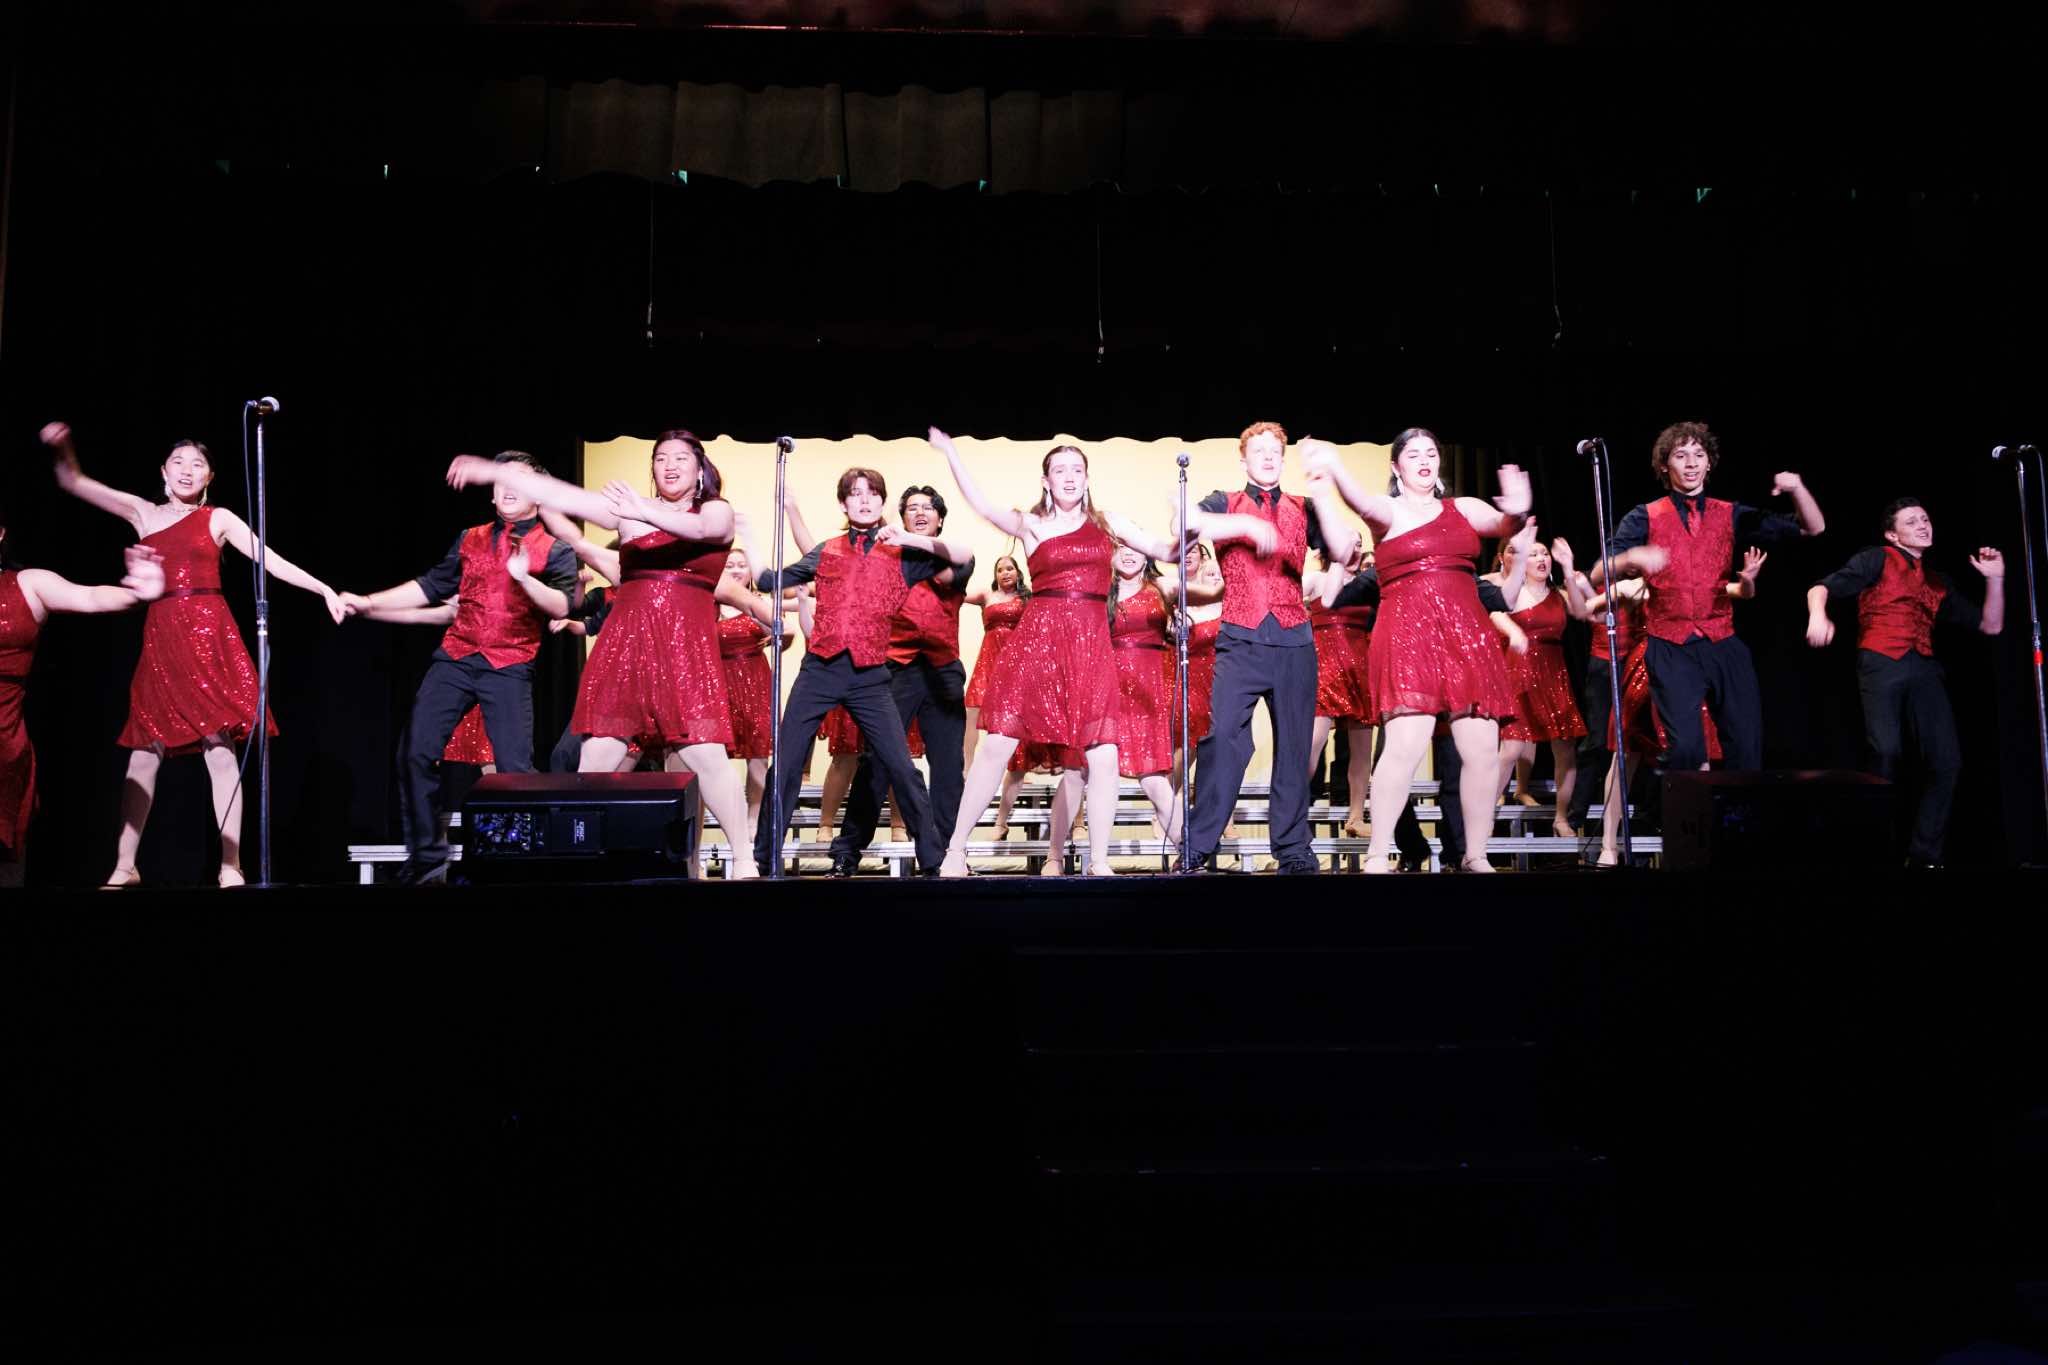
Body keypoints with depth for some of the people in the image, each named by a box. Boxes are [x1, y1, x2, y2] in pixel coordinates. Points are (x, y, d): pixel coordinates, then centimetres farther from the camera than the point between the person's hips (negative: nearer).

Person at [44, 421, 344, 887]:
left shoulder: (218, 519, 8)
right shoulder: (143, 513, 14)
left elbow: (273, 561, 3)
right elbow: (74, 483, 13)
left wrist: (325, 590, -5)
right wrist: (63, 449, -6)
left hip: (209, 634, -3)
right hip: (160, 638, 3)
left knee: (220, 749, -7)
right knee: (144, 752, 3)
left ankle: (231, 867, -7)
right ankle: (124, 866, 9)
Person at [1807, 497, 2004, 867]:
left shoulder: (1937, 582, 27)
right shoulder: (1878, 560, 13)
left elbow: (1990, 625, 28)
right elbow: (1822, 588, 1)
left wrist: (1995, 579, 16)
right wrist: (1818, 615, -21)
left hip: (1924, 669, 5)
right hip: (1881, 664, -5)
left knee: (1946, 760, -7)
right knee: (1887, 753, -21)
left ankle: (1924, 857, 3)